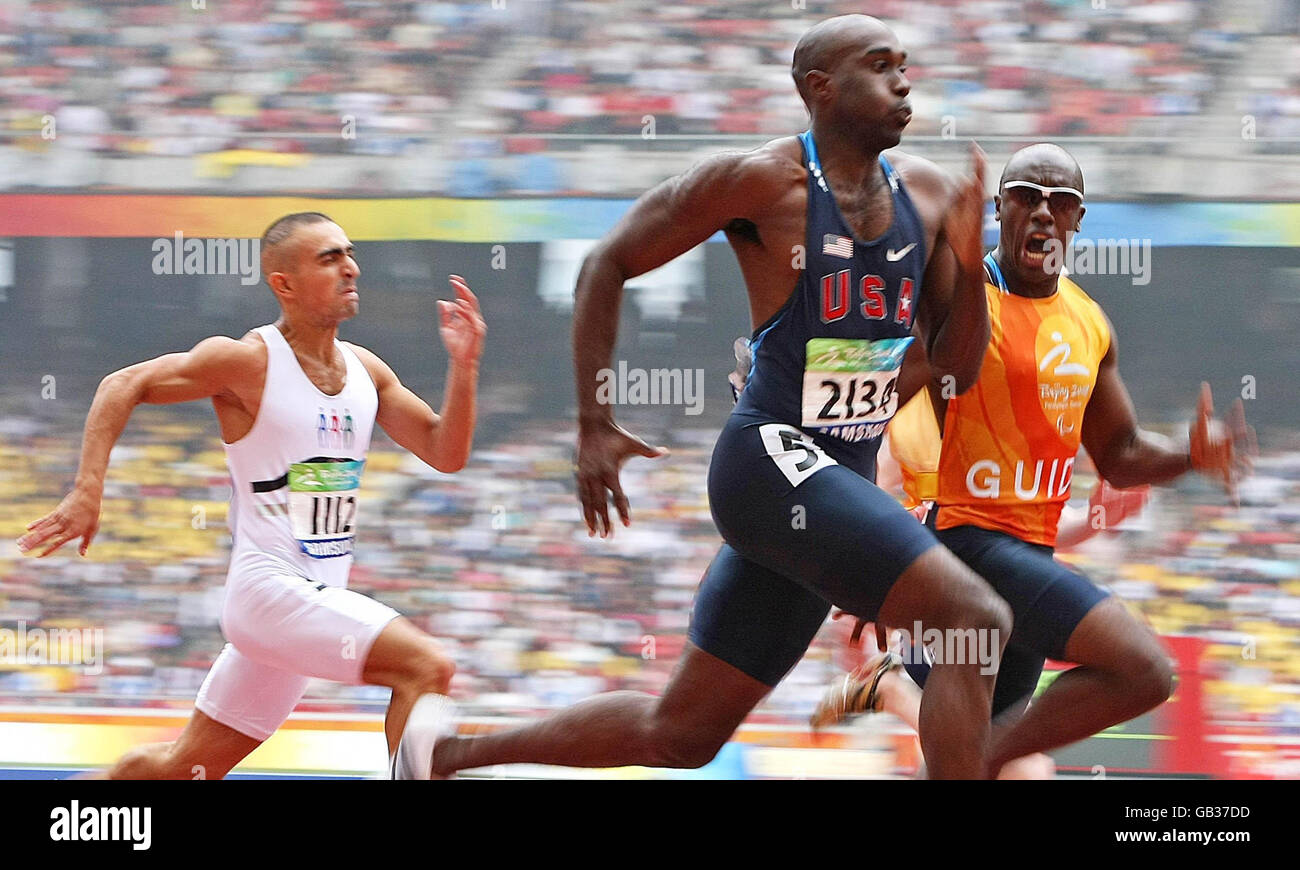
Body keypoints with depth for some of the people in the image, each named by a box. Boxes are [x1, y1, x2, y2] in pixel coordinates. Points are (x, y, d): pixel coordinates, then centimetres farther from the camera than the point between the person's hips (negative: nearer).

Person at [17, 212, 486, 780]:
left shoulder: (366, 372, 9)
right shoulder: (249, 361, -11)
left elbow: (445, 454, 10)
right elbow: (123, 387, -7)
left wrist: (463, 366, -6)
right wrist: (87, 491, -17)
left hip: (319, 600, 7)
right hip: (270, 589, -7)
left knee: (185, 766, 14)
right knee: (427, 668, -23)